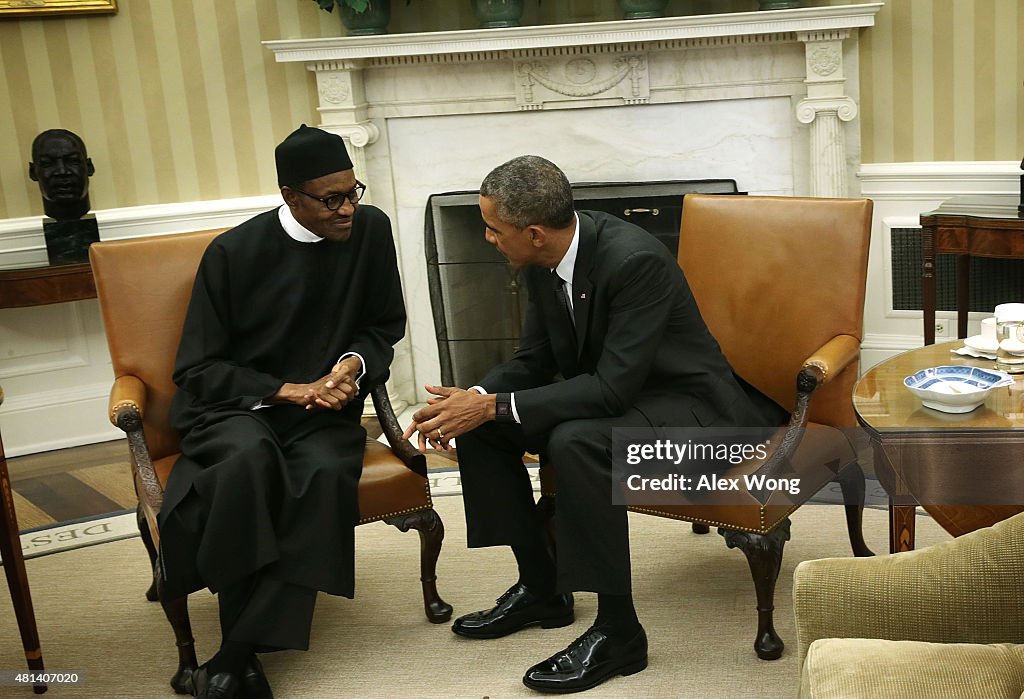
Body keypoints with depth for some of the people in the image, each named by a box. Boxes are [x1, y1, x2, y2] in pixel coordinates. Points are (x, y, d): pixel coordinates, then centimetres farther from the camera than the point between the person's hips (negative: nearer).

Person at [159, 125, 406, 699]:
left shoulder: (371, 230, 1)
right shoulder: (234, 252, -6)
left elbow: (387, 326, 15)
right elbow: (197, 369, -3)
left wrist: (356, 362, -7)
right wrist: (287, 390, -14)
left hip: (325, 411, 2)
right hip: (235, 406, -2)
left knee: (327, 471, -33)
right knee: (248, 457, -37)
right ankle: (240, 648, -25)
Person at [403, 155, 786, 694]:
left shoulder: (635, 260, -29)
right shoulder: (543, 260, -4)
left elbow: (614, 387, -31)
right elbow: (534, 360, 5)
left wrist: (495, 407, -30)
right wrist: (473, 400, -15)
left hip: (687, 405, -9)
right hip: (606, 392, 9)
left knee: (574, 441, -35)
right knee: (479, 424, -3)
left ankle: (617, 630, -20)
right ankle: (541, 588, 10)